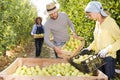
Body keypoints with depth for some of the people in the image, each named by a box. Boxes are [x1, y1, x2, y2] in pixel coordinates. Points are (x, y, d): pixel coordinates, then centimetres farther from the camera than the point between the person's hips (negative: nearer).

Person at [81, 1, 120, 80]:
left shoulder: (110, 22, -17)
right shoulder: (97, 22, 6)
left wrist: (107, 50, -25)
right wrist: (89, 48, 7)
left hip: (108, 57, -7)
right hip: (99, 56, 7)